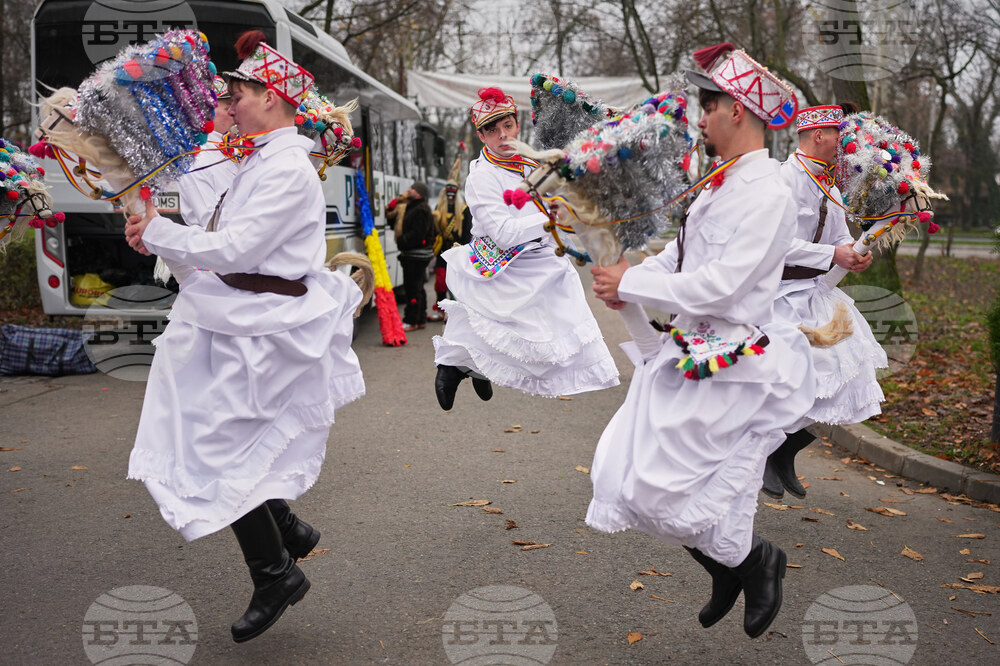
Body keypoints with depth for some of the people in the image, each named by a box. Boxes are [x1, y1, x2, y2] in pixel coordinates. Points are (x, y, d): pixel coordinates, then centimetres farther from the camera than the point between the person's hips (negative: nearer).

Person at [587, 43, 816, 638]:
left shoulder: (769, 196, -19)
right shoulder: (722, 183, 10)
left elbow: (720, 285, -24)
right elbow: (682, 252, 20)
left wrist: (631, 283, -16)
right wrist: (630, 278, 2)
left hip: (728, 367, -9)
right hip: (688, 353, 9)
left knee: (667, 490, -4)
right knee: (627, 477, 12)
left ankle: (760, 562, 23)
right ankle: (728, 574, 31)